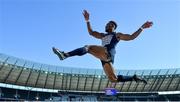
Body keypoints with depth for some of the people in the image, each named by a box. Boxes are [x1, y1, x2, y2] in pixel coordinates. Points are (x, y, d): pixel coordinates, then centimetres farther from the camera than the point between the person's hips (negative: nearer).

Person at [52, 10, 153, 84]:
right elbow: (91, 32, 38)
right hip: (104, 57, 7)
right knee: (114, 79, -3)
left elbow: (131, 37, 14)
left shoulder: (117, 35, 21)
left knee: (88, 47, -23)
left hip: (108, 53, -7)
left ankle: (65, 54, -38)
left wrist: (142, 28, 10)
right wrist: (87, 20, 33)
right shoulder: (103, 35, 38)